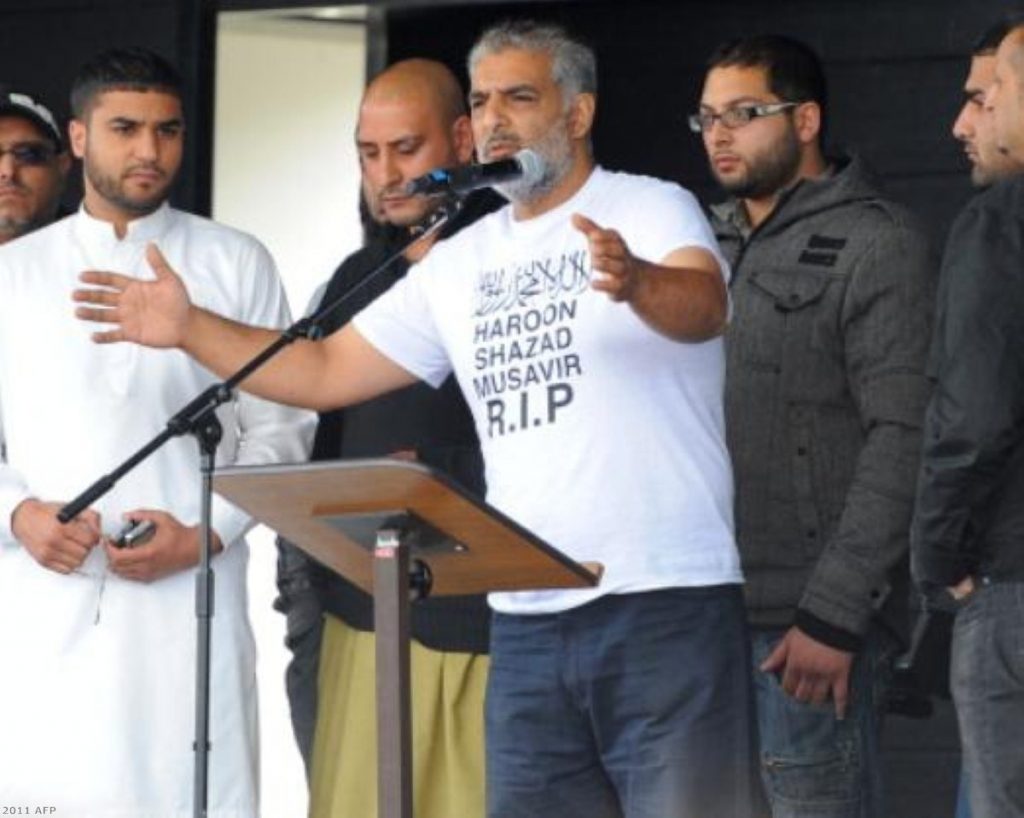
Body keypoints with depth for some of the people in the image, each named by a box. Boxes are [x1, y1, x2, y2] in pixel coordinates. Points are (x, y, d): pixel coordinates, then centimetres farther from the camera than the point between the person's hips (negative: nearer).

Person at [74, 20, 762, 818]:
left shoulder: (652, 210, -2)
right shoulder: (460, 264, 17)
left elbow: (703, 306, -23)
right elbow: (327, 371, 19)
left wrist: (634, 281, -45)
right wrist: (189, 328, 7)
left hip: (668, 604, -6)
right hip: (526, 623, 6)